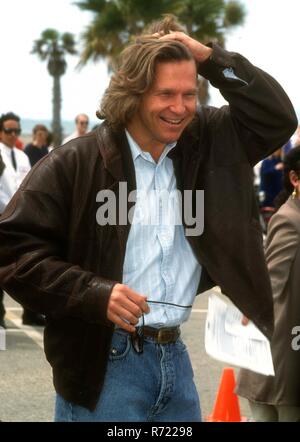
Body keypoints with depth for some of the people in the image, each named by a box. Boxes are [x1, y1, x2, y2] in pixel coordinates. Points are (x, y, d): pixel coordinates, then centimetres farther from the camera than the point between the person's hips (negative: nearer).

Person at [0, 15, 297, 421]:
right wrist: (95, 292, -23)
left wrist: (210, 58, -4)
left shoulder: (206, 144, 8)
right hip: (103, 364, -5)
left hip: (175, 356, 6)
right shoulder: (74, 164, -9)